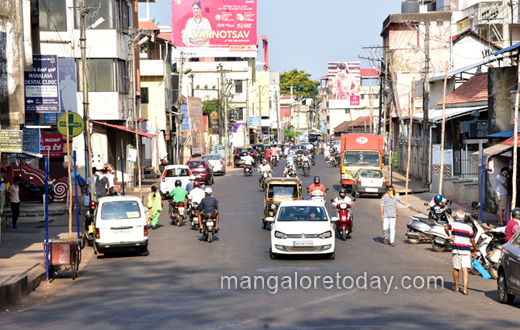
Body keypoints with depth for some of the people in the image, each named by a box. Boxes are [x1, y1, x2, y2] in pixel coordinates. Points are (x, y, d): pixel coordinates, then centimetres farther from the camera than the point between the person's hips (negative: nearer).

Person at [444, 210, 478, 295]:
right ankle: (465, 288, -17)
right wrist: (475, 250, 16)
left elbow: (446, 228, -25)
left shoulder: (453, 224, -3)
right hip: (466, 251, 1)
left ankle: (456, 287, 27)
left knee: (456, 269, 15)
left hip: (456, 250, 0)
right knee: (465, 269, -5)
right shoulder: (468, 227, 4)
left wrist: (449, 236, -9)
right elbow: (472, 240, 4)